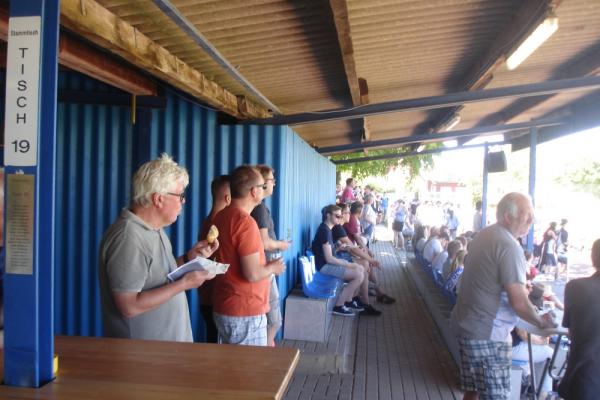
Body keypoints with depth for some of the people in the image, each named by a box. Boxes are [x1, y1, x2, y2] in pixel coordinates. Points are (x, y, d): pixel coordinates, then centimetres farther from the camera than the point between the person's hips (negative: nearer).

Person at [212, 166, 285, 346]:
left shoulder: (221, 216, 6)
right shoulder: (245, 222, -22)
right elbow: (252, 274, -24)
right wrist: (273, 267, -5)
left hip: (225, 308, 9)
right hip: (245, 312, -9)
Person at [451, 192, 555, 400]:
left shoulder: (483, 235, 9)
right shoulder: (509, 246, -19)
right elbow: (519, 303, -21)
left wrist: (521, 287, 24)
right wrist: (541, 322, -3)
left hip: (466, 323, 9)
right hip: (487, 332, -9)